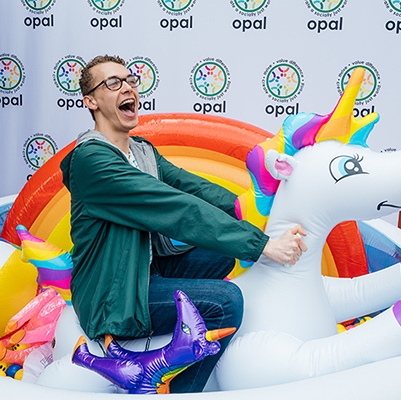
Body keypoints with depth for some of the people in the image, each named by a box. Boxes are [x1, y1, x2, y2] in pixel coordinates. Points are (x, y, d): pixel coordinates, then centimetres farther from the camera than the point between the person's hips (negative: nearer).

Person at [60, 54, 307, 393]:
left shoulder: (143, 150, 9)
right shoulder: (90, 159, -21)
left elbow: (193, 187, -5)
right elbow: (177, 209, -28)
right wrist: (262, 243, -30)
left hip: (148, 270, 9)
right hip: (112, 298, -9)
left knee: (227, 248, 3)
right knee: (226, 300, -22)